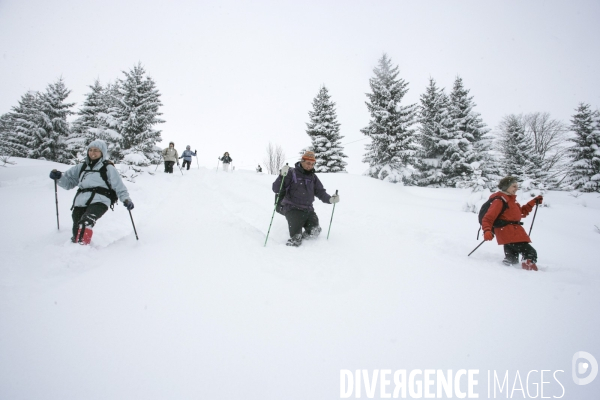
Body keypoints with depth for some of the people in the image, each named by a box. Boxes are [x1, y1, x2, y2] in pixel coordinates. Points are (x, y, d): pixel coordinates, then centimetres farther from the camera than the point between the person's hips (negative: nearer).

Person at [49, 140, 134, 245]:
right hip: (81, 201, 5)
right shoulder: (82, 167, 25)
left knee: (86, 222, -30)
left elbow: (118, 186, 5)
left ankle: (82, 244, -41)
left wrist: (126, 199, -10)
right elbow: (68, 182, 26)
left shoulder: (108, 168, 12)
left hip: (99, 201, -5)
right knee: (76, 230, -3)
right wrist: (58, 177, 5)